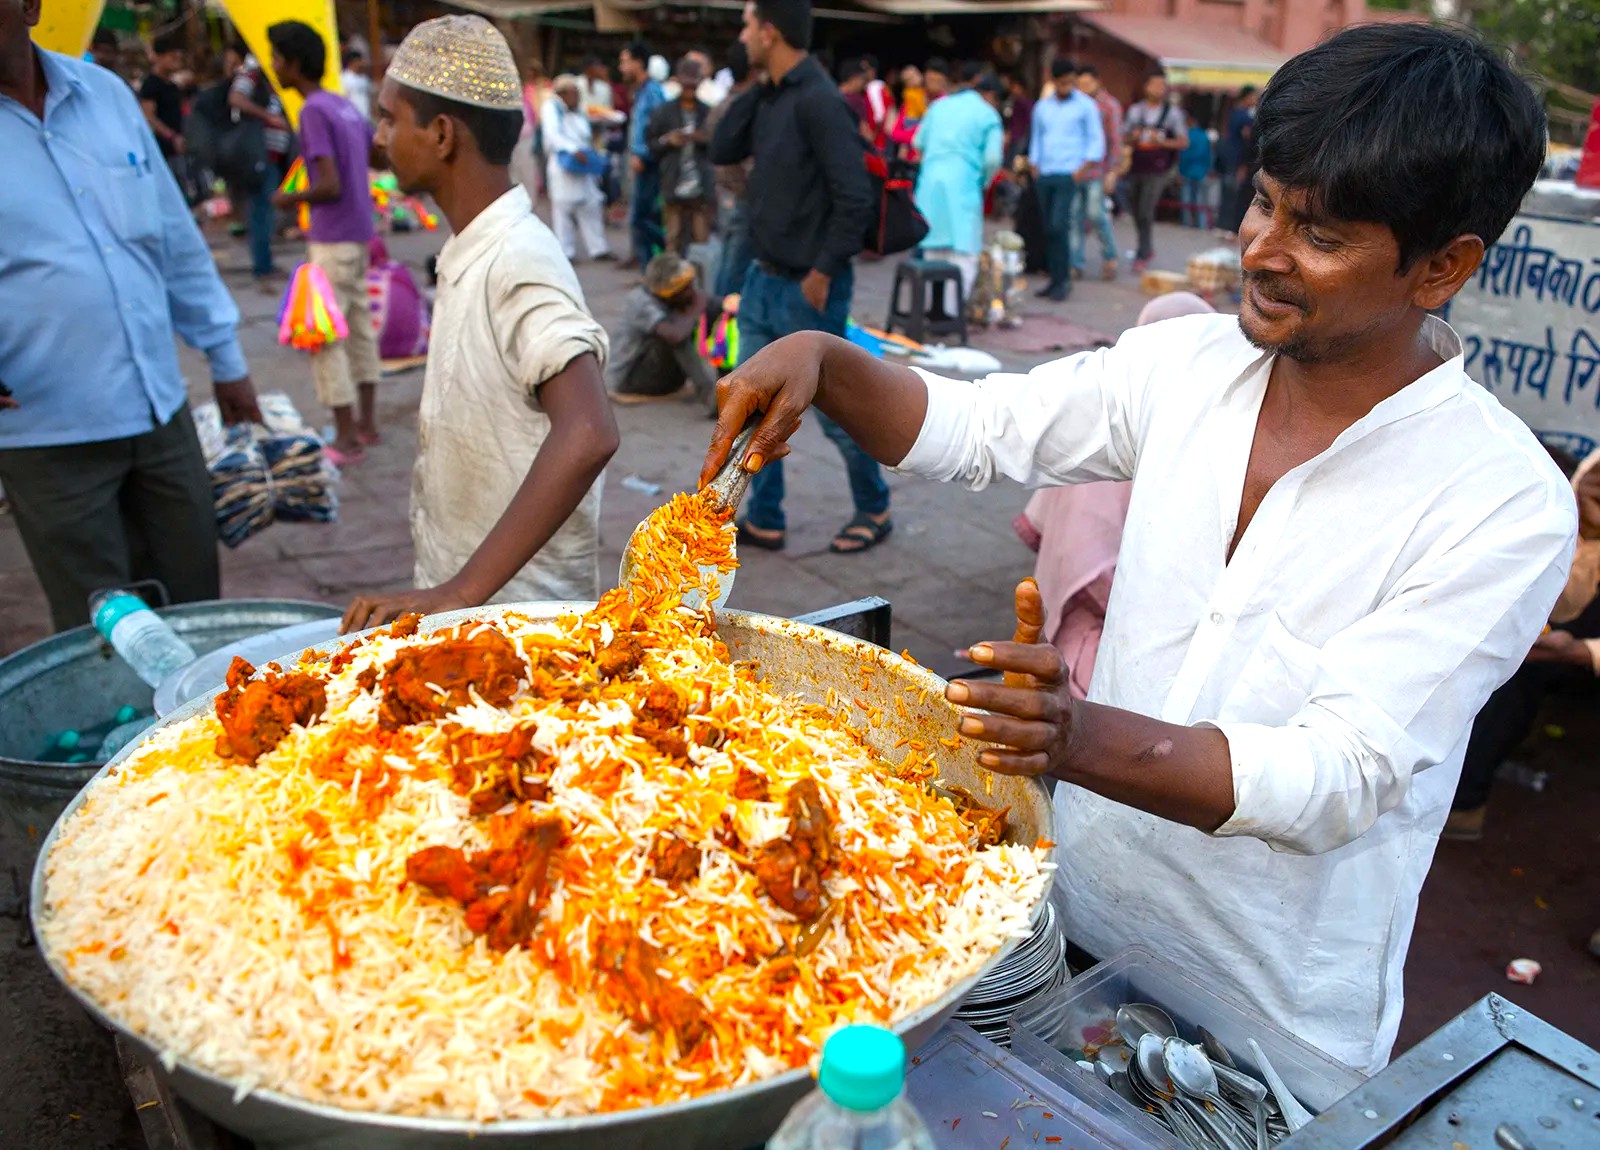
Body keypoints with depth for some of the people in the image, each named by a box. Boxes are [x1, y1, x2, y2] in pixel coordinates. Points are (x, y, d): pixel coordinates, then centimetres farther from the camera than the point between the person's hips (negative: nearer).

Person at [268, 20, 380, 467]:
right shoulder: (343, 105, 10)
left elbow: (329, 186, -22)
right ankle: (366, 423, 24)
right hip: (359, 233, 9)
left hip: (332, 240, -9)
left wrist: (290, 199, -7)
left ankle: (346, 440, 0)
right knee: (359, 326, 15)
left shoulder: (313, 112, -16)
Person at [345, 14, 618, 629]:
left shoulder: (519, 262, -22)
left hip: (517, 613, -8)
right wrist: (447, 593, 18)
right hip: (459, 598, 8)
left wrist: (462, 591, -37)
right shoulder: (469, 256, 7)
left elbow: (587, 436, -37)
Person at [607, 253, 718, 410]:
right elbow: (674, 335, -41)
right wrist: (695, 310, -25)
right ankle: (708, 393, -30)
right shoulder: (642, 303, -26)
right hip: (626, 380, -8)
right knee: (674, 338, -28)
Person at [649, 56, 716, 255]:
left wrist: (708, 140, -11)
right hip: (674, 187, 0)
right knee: (674, 240, 1)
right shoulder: (663, 113, 9)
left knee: (702, 239, -1)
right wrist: (667, 141, -6)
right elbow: (650, 144, 12)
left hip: (703, 188, 0)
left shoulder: (709, 113, 7)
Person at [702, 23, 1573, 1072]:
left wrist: (1084, 740, -43)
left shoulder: (1507, 505, -21)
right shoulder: (1191, 364, -7)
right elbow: (973, 429, 0)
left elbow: (1342, 778, -26)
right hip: (1080, 915, 5)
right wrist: (822, 359, -18)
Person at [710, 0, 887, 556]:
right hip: (764, 280, 9)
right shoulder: (770, 97, 9)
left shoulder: (818, 101, -18)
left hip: (807, 286, -9)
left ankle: (875, 510, 24)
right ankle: (764, 520, 23)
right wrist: (757, 88, 2)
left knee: (835, 409, 5)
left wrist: (823, 271, -19)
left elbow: (854, 197, -22)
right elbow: (721, 152, 10)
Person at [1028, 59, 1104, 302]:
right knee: (1048, 229, 4)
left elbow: (1096, 140, 1)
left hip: (1069, 174, -5)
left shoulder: (1086, 106, 1)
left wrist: (1083, 169, -10)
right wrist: (1034, 167, 9)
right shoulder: (1042, 107, 13)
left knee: (1058, 226, -15)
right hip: (1044, 175, 5)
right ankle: (1055, 279, 11)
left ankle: (1064, 280, -6)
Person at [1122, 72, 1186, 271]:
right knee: (1137, 213, 10)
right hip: (1135, 169, 4)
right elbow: (1123, 138, 14)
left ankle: (1142, 256, -8)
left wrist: (1162, 142, -13)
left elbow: (1184, 142, 3)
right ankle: (1148, 248, 30)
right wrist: (1132, 138, -9)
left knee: (1145, 213, -13)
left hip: (1157, 171, -4)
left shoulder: (1173, 113, 3)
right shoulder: (1135, 111, 11)